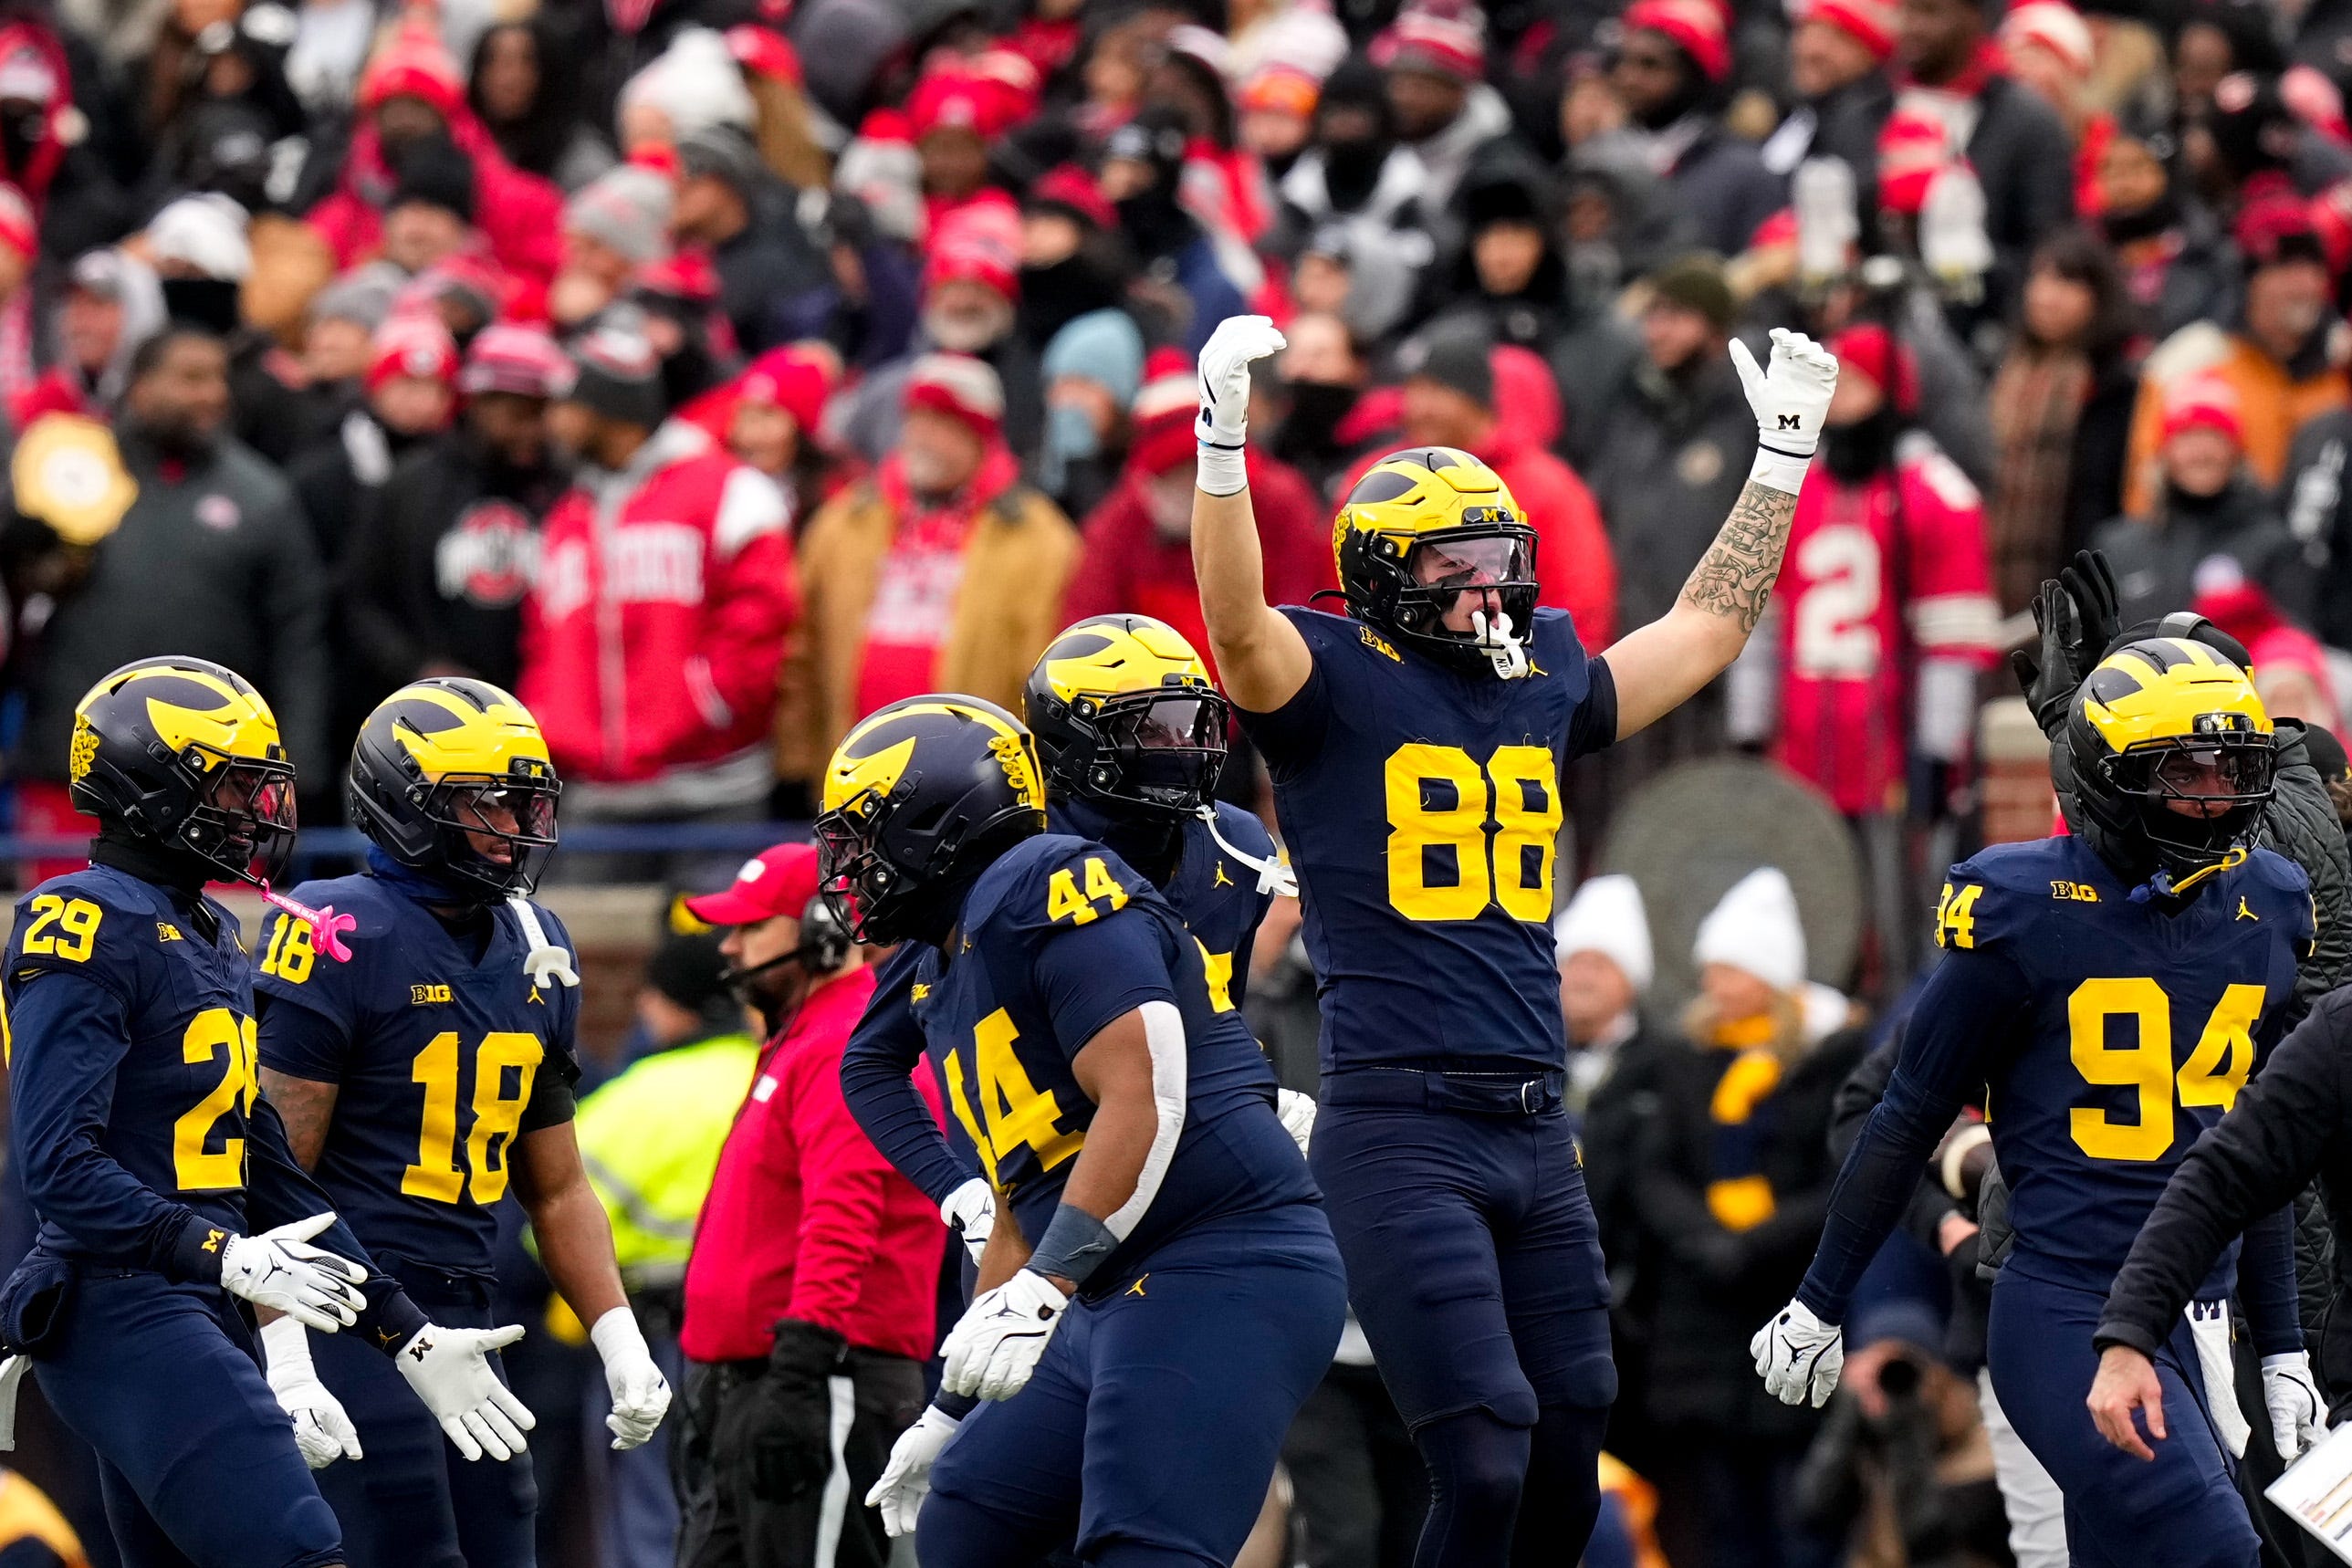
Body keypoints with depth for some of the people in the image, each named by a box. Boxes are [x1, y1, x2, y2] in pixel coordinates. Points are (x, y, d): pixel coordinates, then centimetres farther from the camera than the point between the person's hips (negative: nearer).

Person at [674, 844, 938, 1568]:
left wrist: (797, 1376, -31)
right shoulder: (793, 1045, 23)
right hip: (740, 1387, 11)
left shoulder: (852, 1049, -11)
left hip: (827, 1387, -11)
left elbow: (842, 1224, -23)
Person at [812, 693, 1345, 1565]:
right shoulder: (947, 976, 21)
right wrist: (956, 1406, 29)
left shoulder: (1045, 888, -9)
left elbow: (1144, 1098, -20)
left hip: (1226, 1273, -11)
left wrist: (1043, 1289, -25)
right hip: (1124, 1297, 11)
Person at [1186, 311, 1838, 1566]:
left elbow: (1708, 624, 29)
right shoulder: (1334, 682, -2)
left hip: (1534, 1136, 7)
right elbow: (1236, 620, -22)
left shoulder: (1544, 685, 16)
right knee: (1484, 1465, -15)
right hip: (1398, 1133, -7)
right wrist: (1222, 439, -35)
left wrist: (1783, 456, 28)